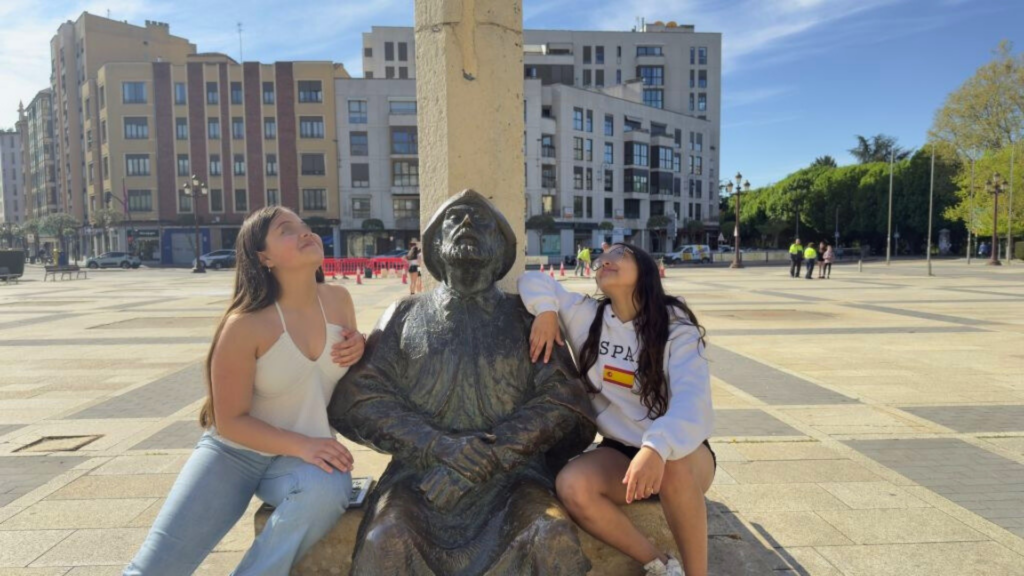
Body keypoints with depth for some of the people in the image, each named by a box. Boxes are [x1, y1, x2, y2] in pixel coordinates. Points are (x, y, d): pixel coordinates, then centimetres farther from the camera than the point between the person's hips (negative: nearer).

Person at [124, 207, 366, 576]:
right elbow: (230, 421, -14)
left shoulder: (339, 301, -6)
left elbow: (350, 378, 13)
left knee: (328, 491, -32)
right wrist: (302, 445, -26)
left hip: (305, 455, 3)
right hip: (234, 451, -2)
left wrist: (360, 349, -11)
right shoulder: (245, 325, -20)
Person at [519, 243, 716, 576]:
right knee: (571, 486, -28)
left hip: (681, 453, -3)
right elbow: (532, 281, 7)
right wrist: (546, 310, -15)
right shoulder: (585, 316, -1)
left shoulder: (675, 324, -12)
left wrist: (658, 448, -46)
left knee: (673, 465, -38)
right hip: (619, 452, 3)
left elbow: (693, 399, -28)